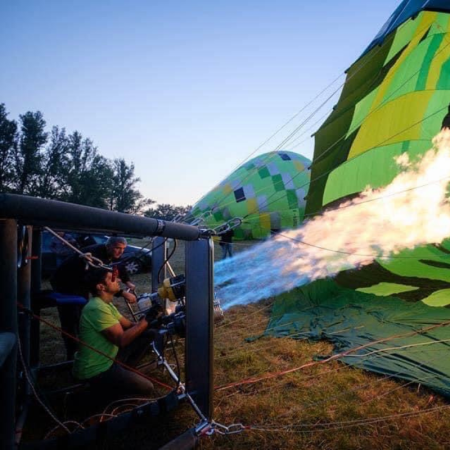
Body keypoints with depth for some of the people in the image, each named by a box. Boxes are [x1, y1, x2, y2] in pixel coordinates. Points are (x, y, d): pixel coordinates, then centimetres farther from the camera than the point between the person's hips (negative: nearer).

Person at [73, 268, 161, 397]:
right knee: (147, 388, -13)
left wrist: (150, 321, -8)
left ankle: (124, 371, 11)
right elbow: (122, 340, -29)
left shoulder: (106, 304, 7)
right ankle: (100, 387, 2)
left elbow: (129, 326, 8)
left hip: (108, 359, 9)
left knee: (149, 334, 4)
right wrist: (147, 319, -24)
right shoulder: (98, 308, -26)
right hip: (96, 371, -9)